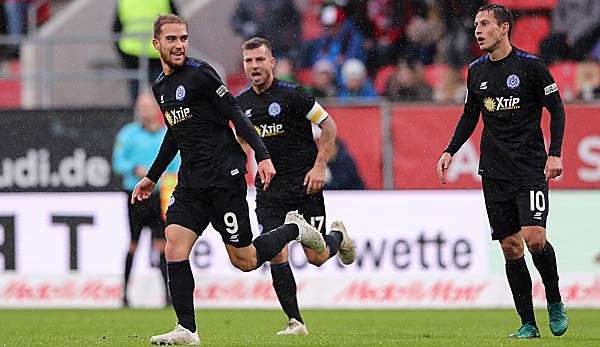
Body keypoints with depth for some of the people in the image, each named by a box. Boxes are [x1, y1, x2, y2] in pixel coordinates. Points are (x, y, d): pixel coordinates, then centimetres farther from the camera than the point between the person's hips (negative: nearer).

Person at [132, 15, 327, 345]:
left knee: (244, 261, -2)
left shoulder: (200, 73, -10)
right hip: (190, 182, 7)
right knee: (174, 248, -10)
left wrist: (262, 156, -22)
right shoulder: (160, 86, 14)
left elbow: (236, 116, -12)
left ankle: (294, 229, 23)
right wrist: (152, 177, 33)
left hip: (224, 178, -7)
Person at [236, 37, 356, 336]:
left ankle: (338, 236, 34)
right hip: (269, 191, 4)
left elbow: (329, 126, -6)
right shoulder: (240, 103, 4)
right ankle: (295, 321, -2)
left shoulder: (291, 95, -11)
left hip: (304, 186, -4)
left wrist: (319, 167, -13)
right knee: (276, 255, -10)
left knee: (316, 257, -2)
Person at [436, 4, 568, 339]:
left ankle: (555, 302, 7)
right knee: (511, 246, 1)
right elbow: (470, 116, 19)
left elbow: (556, 108, -2)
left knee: (534, 238, -17)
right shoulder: (476, 71, 8)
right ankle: (528, 324, 6)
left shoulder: (530, 66, -6)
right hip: (495, 172, 5)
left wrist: (555, 154, -11)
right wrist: (450, 151, 7)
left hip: (531, 169, -5)